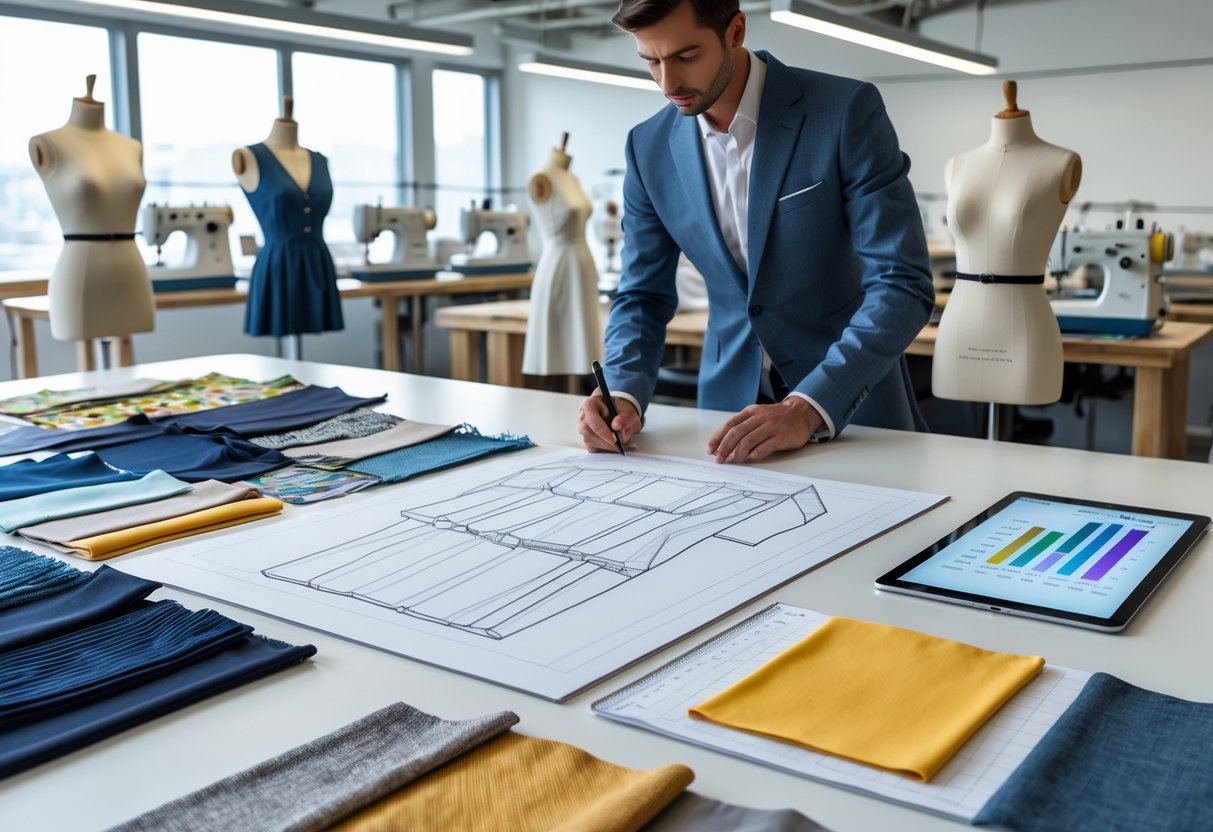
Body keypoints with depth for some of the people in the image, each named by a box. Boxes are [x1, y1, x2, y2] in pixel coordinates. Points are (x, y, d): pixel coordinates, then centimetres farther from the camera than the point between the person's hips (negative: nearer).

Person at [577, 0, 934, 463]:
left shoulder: (847, 111, -13)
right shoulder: (650, 147, -1)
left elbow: (903, 284, -17)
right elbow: (643, 295, 5)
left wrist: (809, 408, -29)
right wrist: (624, 393, -15)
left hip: (853, 399, -3)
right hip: (729, 403, 3)